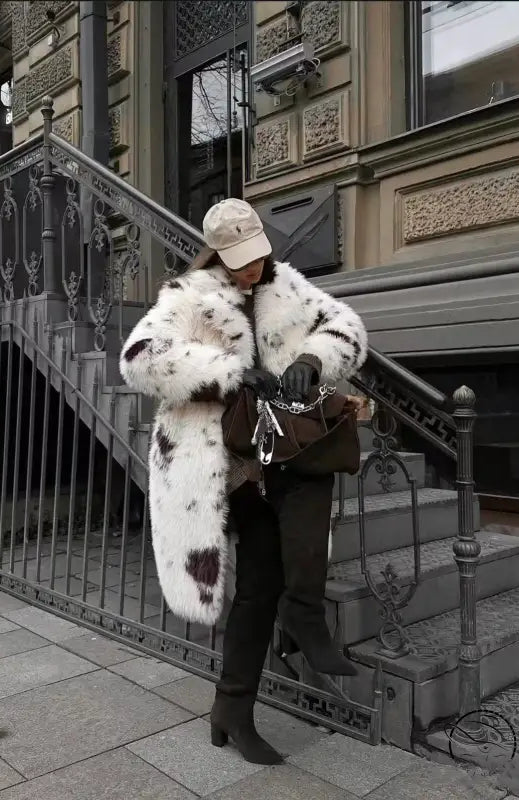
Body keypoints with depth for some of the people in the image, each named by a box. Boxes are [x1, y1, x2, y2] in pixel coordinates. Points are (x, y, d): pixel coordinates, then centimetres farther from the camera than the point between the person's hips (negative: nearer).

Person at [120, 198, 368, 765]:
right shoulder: (188, 299, -5)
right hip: (221, 455, -4)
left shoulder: (285, 285, 12)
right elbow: (140, 359, -20)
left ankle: (234, 709, -2)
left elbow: (344, 325, 5)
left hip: (274, 444, 4)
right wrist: (231, 373, -26)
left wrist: (309, 361, -18)